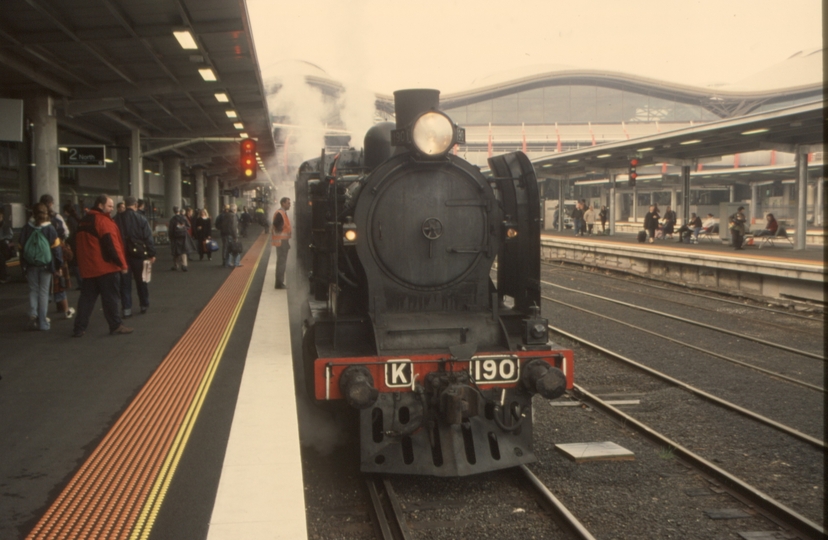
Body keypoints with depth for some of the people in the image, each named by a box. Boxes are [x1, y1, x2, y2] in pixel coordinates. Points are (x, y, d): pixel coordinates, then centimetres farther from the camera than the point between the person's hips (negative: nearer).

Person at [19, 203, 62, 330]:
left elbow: (21, 247, 2)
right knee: (43, 291, 6)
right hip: (46, 265, -2)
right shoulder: (50, 229, -10)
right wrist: (58, 264, 1)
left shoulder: (27, 229, -3)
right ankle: (43, 321, 7)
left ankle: (33, 314, -4)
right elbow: (55, 247, -8)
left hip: (31, 266, 2)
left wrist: (23, 263, 11)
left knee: (33, 290, 15)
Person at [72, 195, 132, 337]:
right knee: (110, 298, 1)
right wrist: (122, 263, -13)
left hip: (88, 268, 8)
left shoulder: (83, 221, 14)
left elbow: (79, 245, 21)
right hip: (106, 266, -7)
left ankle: (79, 328, 6)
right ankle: (115, 326, 6)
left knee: (87, 298, 9)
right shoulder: (104, 221, -13)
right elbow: (112, 245, -18)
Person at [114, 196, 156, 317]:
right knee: (141, 280, 12)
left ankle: (127, 308, 1)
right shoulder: (141, 219, -6)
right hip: (138, 253, -1)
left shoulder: (117, 219, 0)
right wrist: (151, 254, -2)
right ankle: (144, 305, 21)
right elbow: (148, 238, -7)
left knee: (125, 282, 5)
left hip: (122, 254, 1)